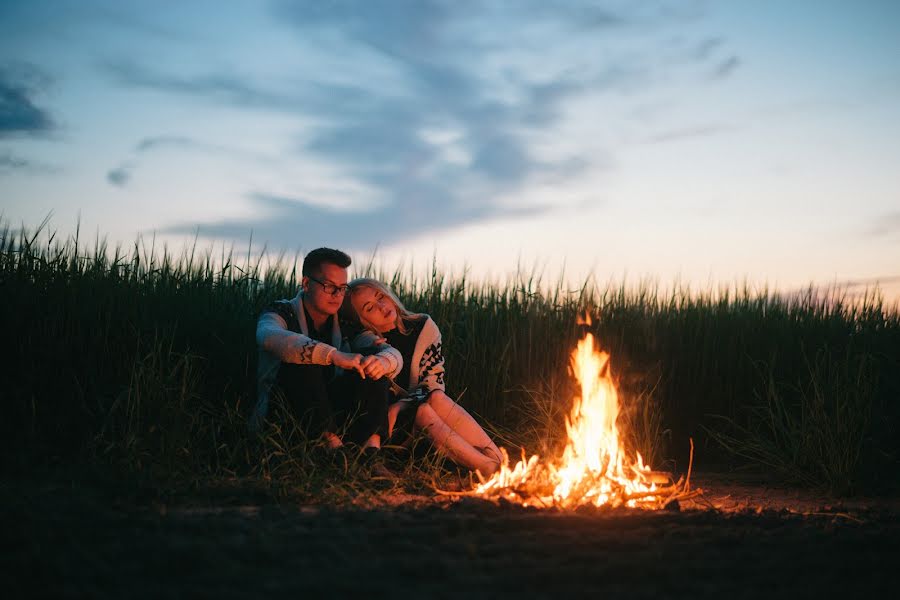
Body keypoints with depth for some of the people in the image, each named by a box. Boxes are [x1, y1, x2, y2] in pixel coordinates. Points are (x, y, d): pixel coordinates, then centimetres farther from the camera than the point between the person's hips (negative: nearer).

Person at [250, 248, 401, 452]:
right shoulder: (282, 313, -4)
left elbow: (393, 354, 1)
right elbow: (269, 337, -30)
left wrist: (383, 361, -27)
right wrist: (334, 356, -42)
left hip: (333, 410, 4)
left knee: (371, 359, -12)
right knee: (304, 359, -27)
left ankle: (371, 444, -30)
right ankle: (332, 443, -38)